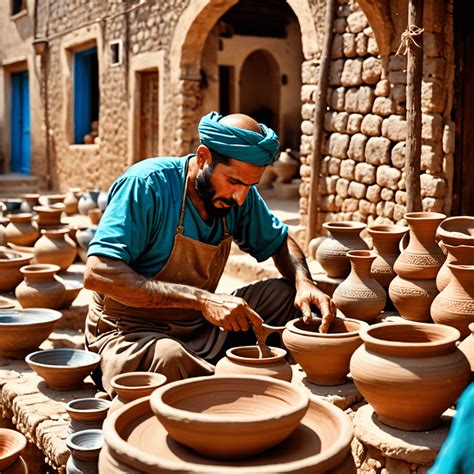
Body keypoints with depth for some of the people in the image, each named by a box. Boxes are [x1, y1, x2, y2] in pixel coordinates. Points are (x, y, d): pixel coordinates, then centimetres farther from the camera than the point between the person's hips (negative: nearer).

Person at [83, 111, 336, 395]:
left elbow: (279, 241, 15)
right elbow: (97, 274, -28)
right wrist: (201, 299, -34)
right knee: (169, 357, -38)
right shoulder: (148, 184, -20)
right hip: (131, 332, -6)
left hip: (200, 327, 6)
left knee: (287, 294, -6)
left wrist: (304, 282, -10)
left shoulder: (240, 195, -2)